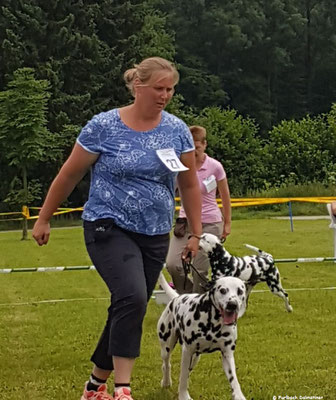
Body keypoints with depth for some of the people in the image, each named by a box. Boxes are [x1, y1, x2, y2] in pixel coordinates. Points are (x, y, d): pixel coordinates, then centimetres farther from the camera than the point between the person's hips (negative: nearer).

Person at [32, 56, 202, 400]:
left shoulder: (176, 130, 1)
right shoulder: (103, 126, -9)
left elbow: (189, 185, 9)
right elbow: (68, 176, 1)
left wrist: (196, 234, 8)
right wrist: (43, 219, 6)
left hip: (155, 235, 5)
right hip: (109, 228, -4)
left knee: (128, 312, 8)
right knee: (132, 297, -26)